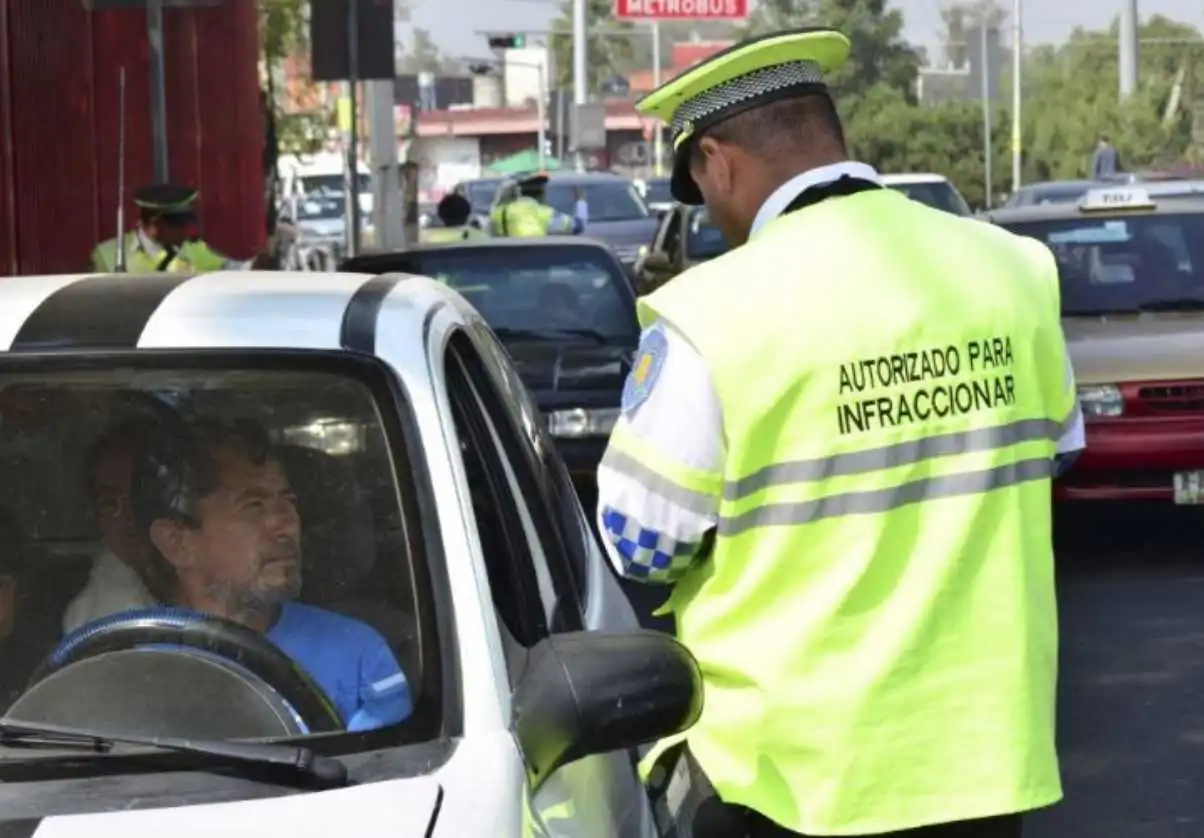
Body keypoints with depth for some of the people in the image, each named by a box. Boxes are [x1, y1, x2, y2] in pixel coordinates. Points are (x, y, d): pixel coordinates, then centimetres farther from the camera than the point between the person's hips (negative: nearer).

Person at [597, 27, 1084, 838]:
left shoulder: (713, 314, -17)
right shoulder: (1013, 269, -1)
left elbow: (639, 541, -10)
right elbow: (1055, 450, 15)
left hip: (792, 763, -4)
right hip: (984, 739, 4)